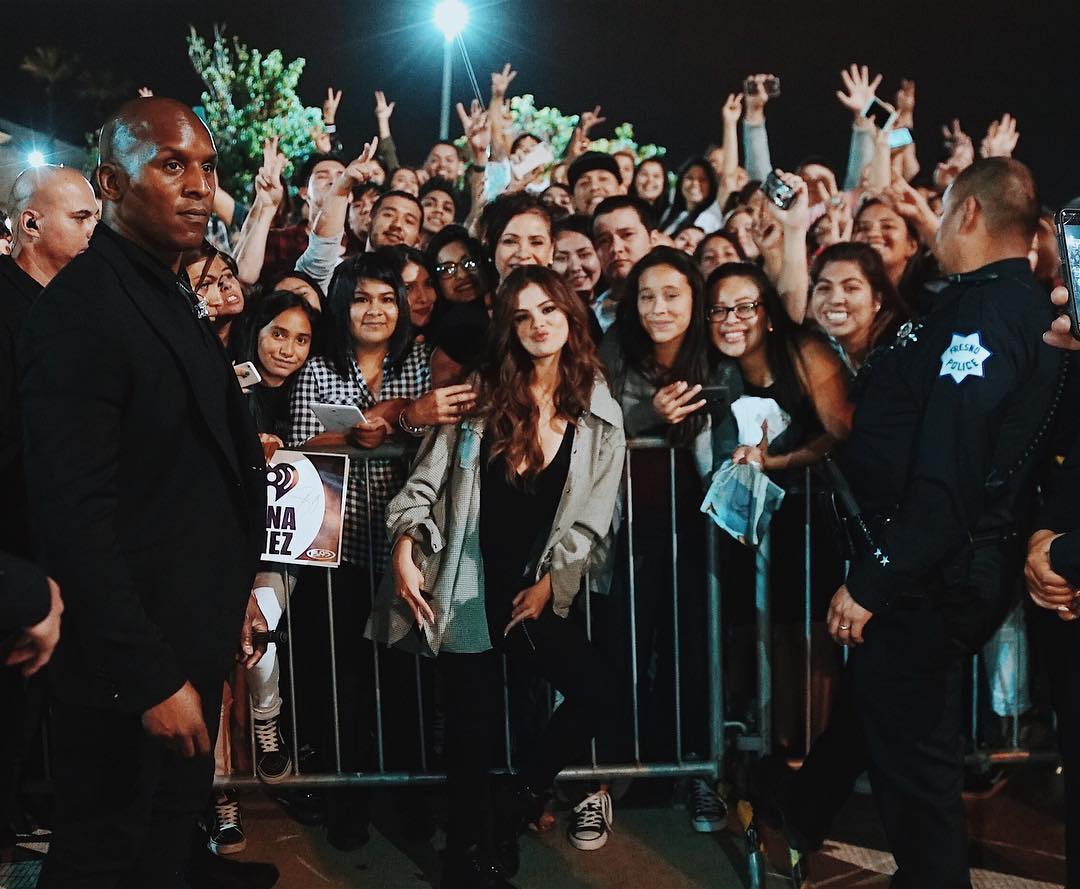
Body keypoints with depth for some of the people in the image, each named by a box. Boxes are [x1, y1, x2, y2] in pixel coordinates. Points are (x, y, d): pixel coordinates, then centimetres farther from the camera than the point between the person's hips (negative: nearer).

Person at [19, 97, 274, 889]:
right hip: (131, 658, -9)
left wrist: (234, 590, 15)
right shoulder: (82, 309, -20)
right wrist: (150, 676, -24)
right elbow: (73, 515, -25)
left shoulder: (173, 299, 10)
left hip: (192, 637, 9)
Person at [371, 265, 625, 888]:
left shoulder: (599, 416, 3)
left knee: (596, 690, -14)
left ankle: (522, 801, 11)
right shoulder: (482, 394, 2)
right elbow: (427, 479, 1)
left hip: (537, 590, 2)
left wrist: (548, 584, -7)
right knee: (476, 720, -2)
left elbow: (591, 519, 2)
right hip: (466, 585, -1)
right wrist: (405, 546, -11)